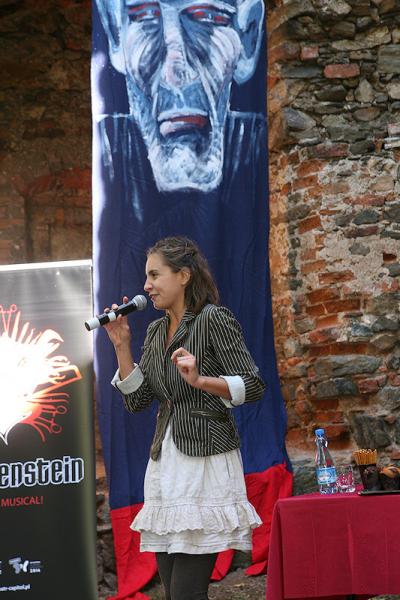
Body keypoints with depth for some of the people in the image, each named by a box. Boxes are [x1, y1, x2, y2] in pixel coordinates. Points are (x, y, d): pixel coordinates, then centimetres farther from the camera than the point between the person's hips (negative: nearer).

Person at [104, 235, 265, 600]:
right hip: (165, 461, 8)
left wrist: (201, 380, -25)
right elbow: (137, 401, 13)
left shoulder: (214, 319, -6)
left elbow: (254, 386, -10)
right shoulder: (156, 331, 16)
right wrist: (122, 346, 5)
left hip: (205, 459, -8)